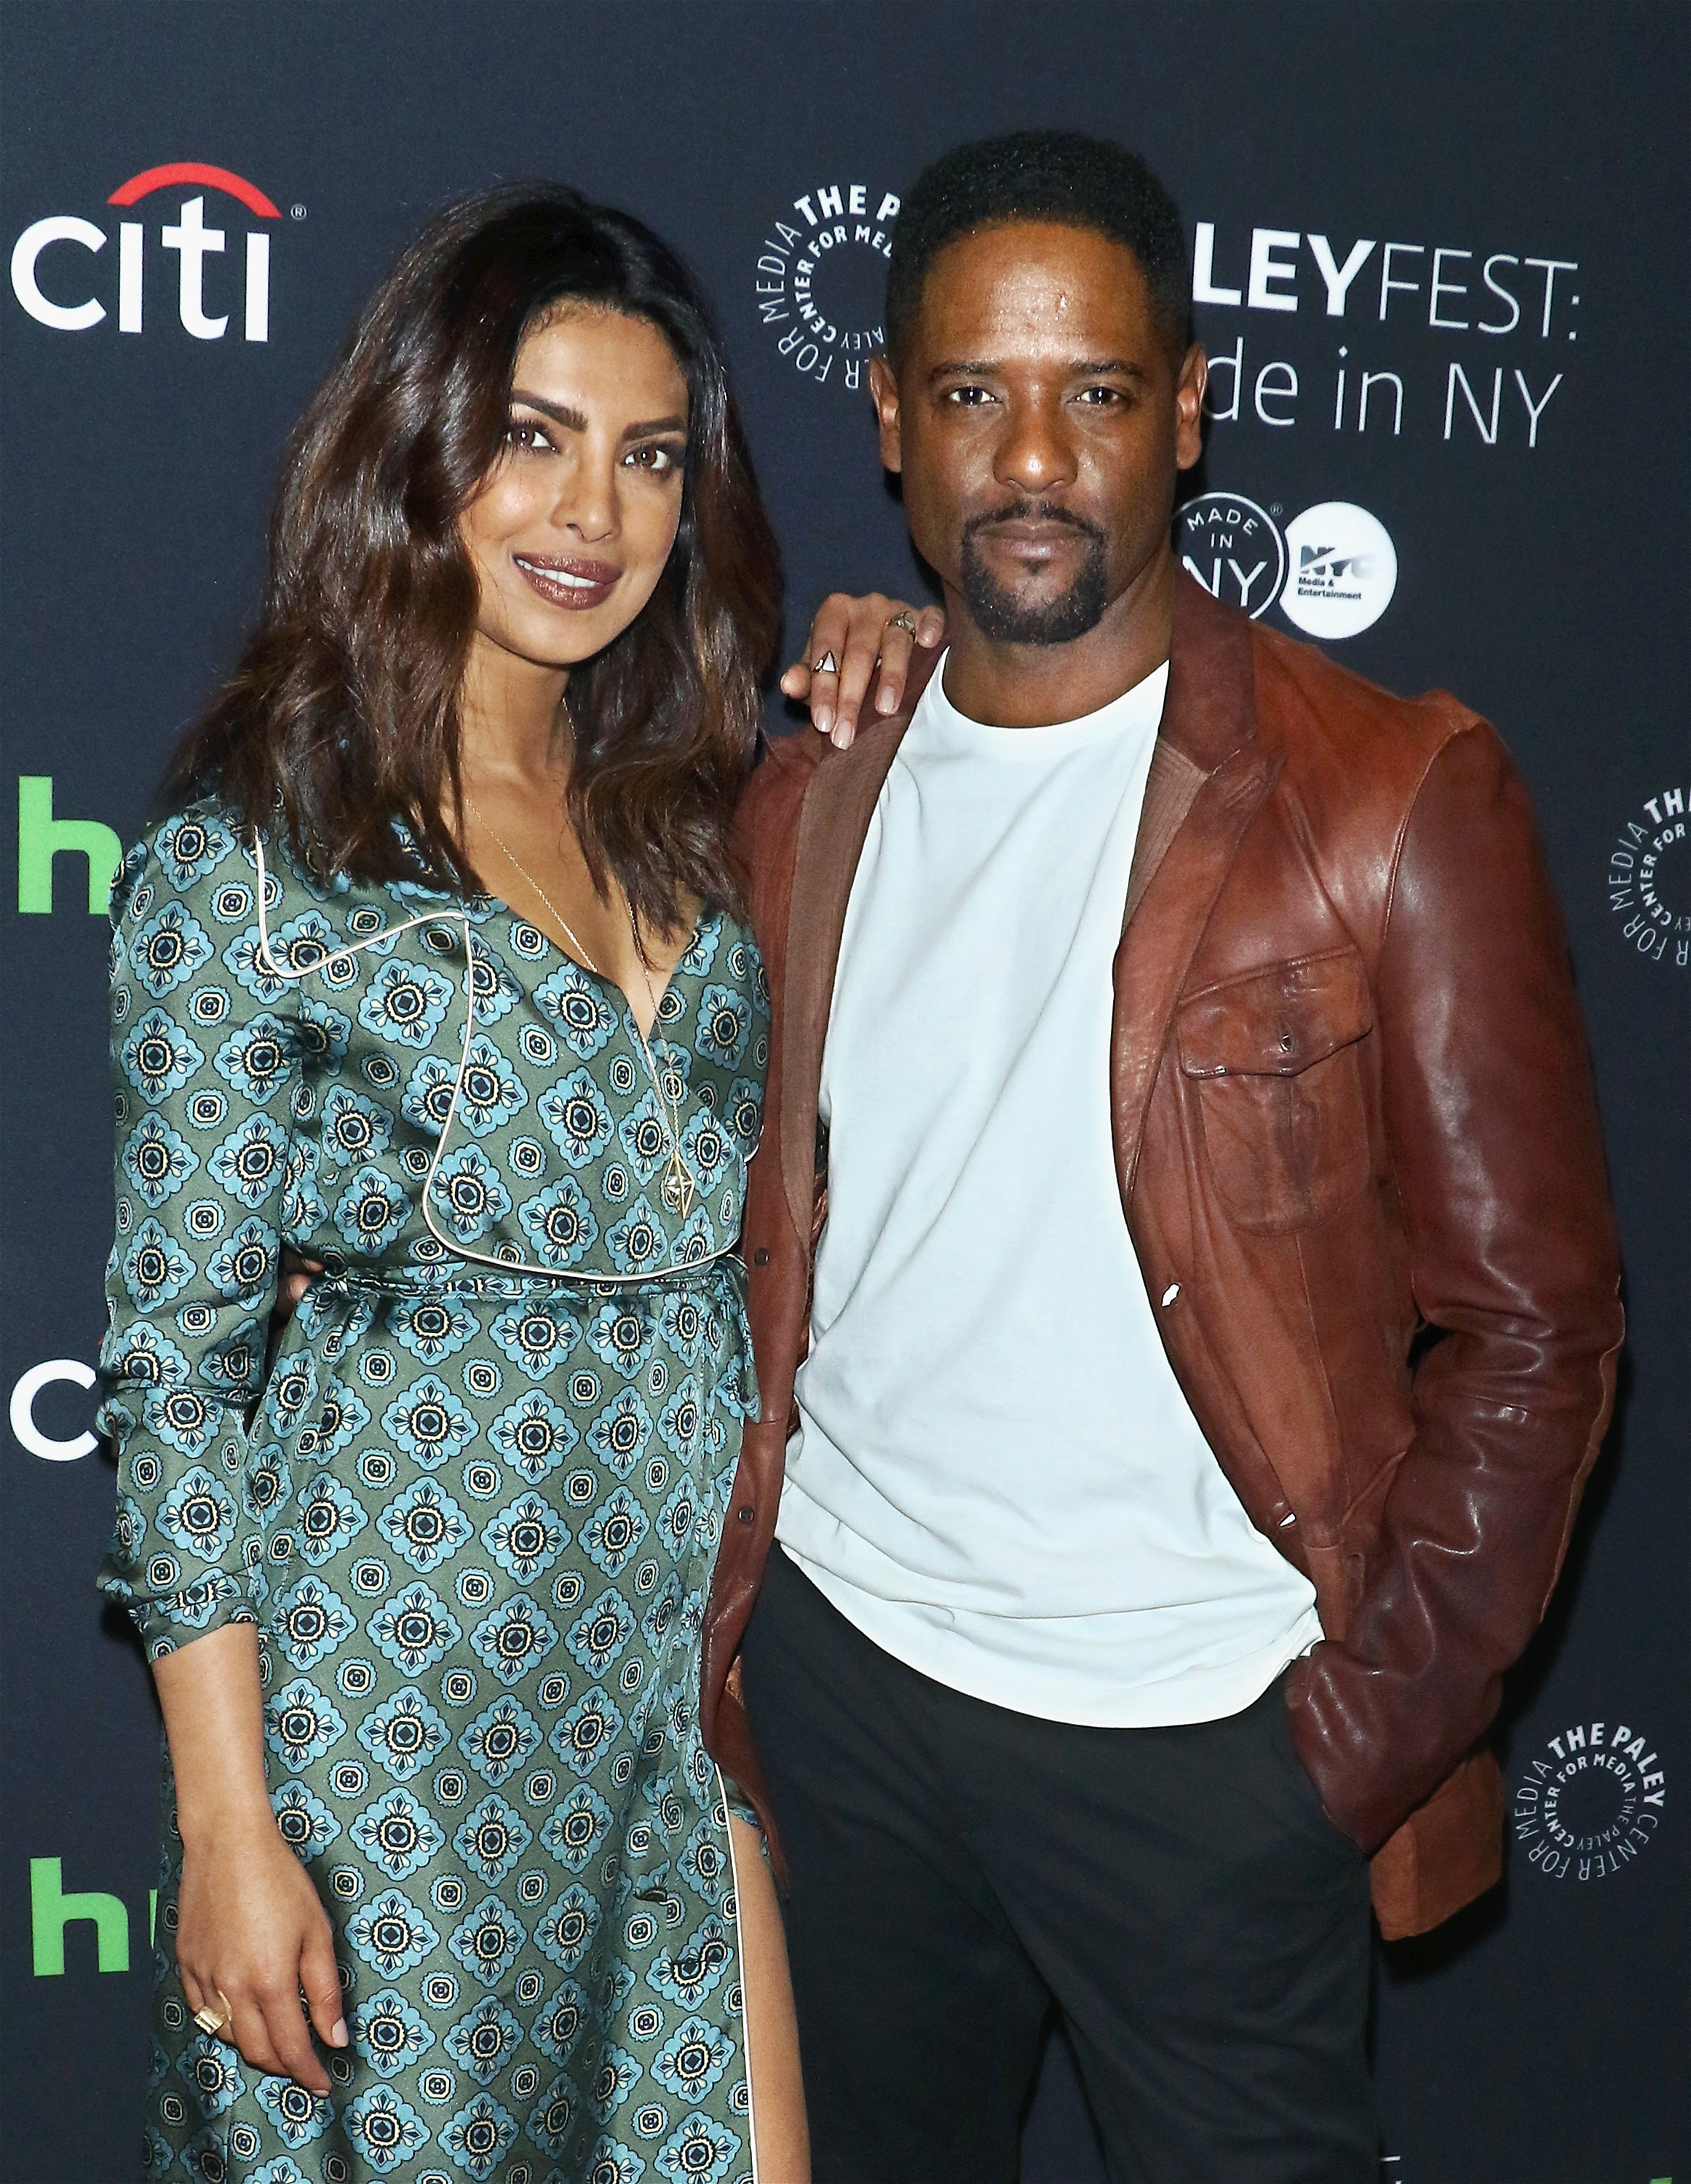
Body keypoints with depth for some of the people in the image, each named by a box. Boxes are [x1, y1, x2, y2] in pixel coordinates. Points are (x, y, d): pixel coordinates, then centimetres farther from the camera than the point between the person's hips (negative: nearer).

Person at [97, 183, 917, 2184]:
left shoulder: (682, 816, 9)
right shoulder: (252, 855, -10)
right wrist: (225, 1828, -11)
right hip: (413, 1668, -5)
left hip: (706, 1640, 6)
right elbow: (178, 1357, -9)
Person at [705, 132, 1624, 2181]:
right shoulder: (809, 795, 4)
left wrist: (1380, 1712, -11)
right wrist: (730, 1617, 6)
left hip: (1198, 1736, -4)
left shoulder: (1391, 799, -11)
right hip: (843, 1669, 5)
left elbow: (1530, 1322, -8)